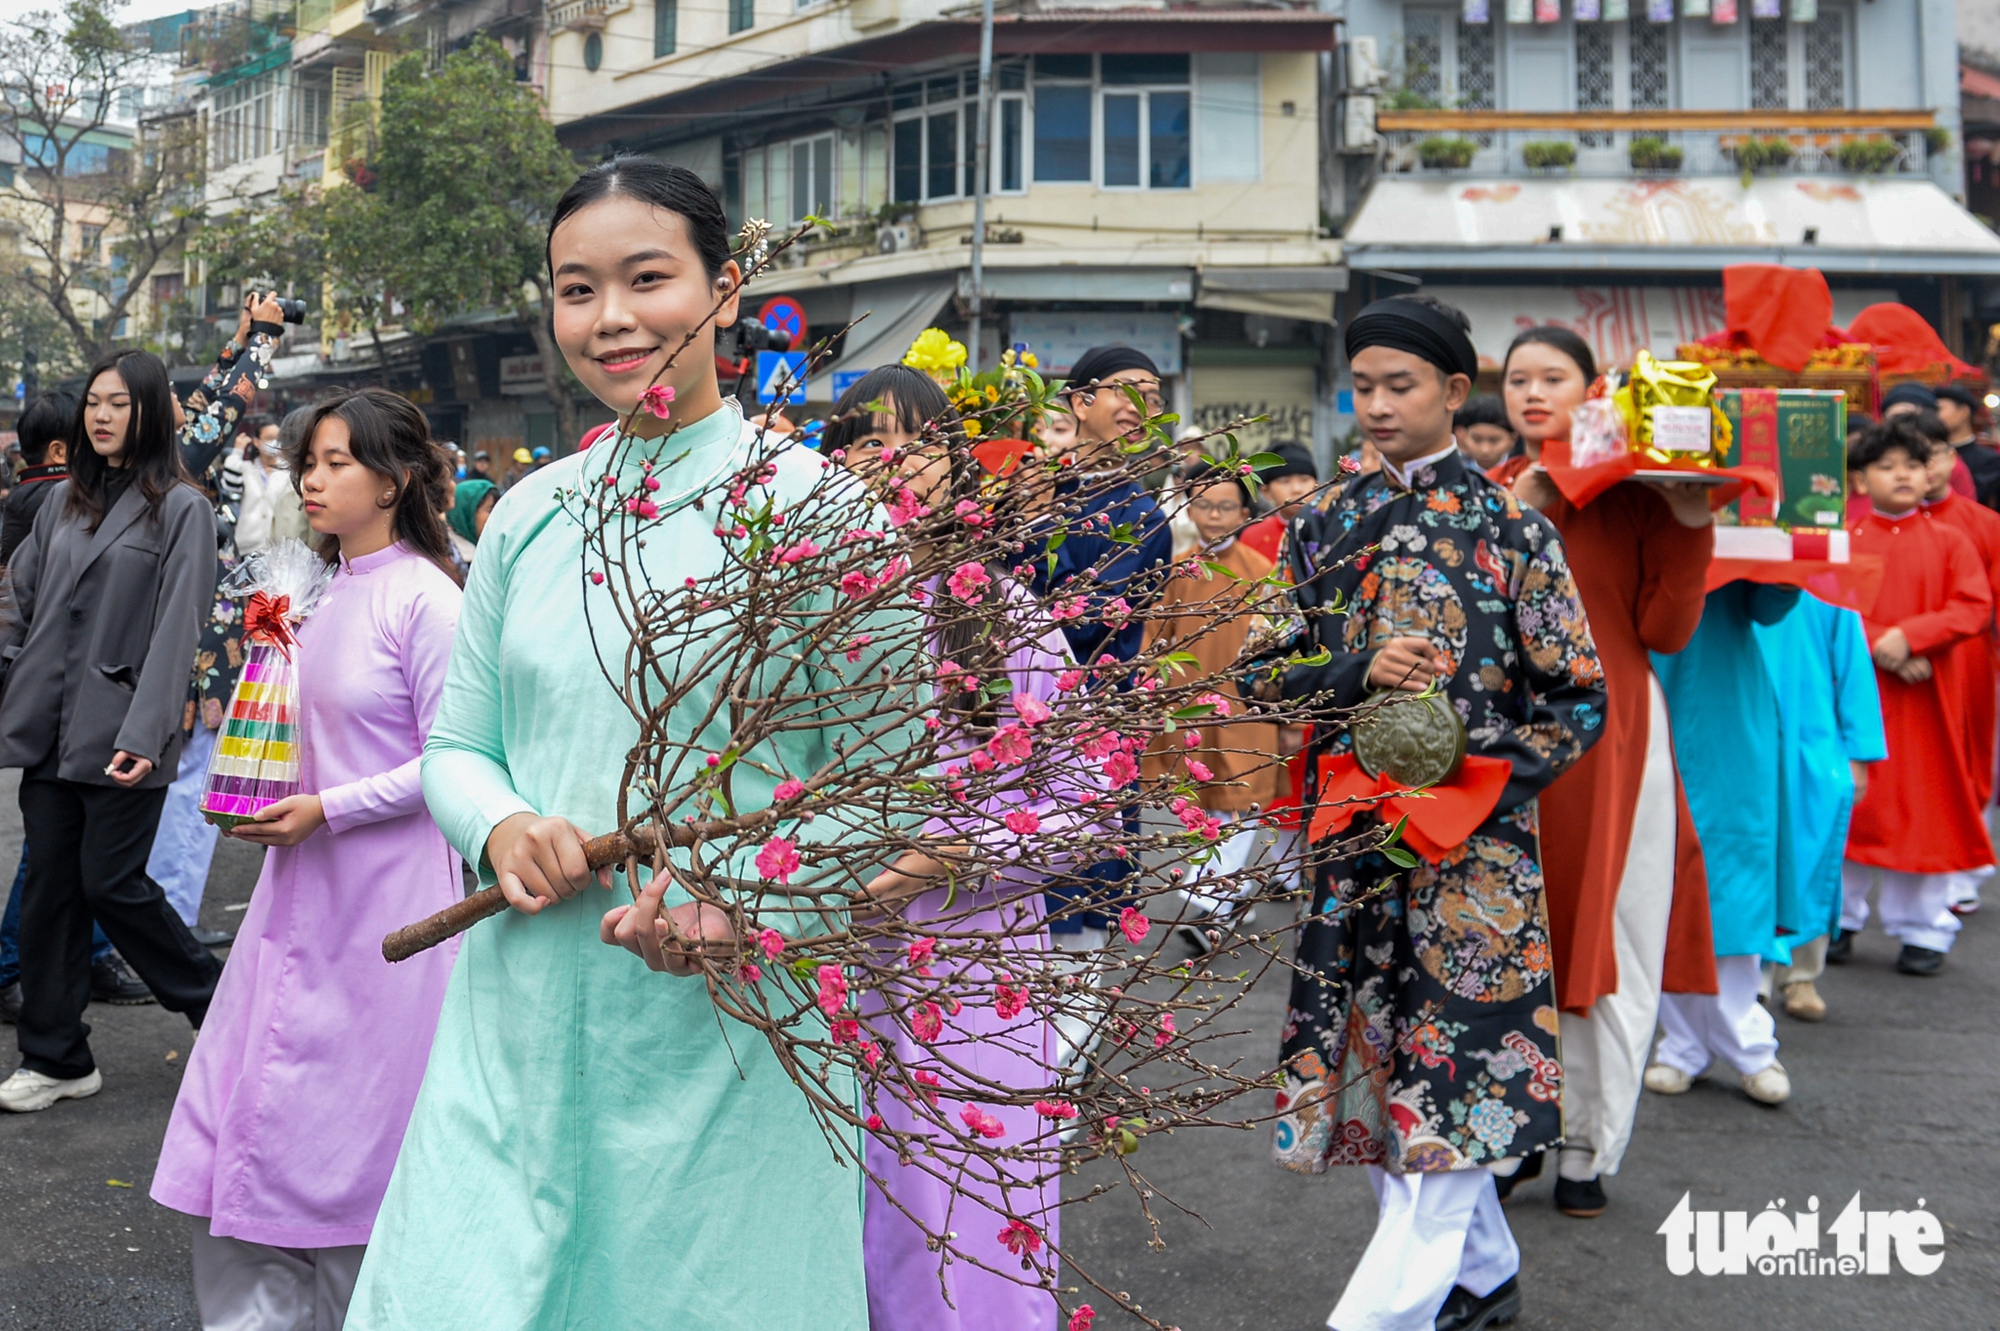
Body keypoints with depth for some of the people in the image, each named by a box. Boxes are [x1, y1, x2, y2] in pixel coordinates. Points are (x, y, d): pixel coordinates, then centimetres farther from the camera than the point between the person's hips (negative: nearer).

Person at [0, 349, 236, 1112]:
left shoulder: (181, 509, -4)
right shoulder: (63, 502, 14)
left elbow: (176, 628, -10)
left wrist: (145, 732, -17)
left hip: (119, 734, -6)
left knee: (111, 883, -4)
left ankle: (216, 1003, 18)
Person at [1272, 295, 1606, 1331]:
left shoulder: (1512, 531, -2)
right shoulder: (1325, 529, 8)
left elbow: (1577, 700, -3)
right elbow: (1275, 682, 4)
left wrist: (1473, 792, -15)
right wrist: (1359, 674, -16)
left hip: (1472, 847, -4)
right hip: (1352, 841, 5)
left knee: (1443, 1077, -6)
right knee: (1387, 1066, 12)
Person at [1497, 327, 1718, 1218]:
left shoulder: (1633, 495, 2)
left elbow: (1664, 631, -4)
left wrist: (1690, 529, -12)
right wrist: (1521, 510, -12)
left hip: (1610, 734, -2)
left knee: (1606, 941, 4)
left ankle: (1588, 1150, 18)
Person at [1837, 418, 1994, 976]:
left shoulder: (1949, 542, 5)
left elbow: (1975, 608, -5)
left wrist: (1908, 636, -18)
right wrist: (1880, 647, -17)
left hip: (1925, 699, 0)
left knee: (1924, 802, 3)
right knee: (1849, 803, 4)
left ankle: (1923, 930, 13)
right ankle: (1839, 920, 17)